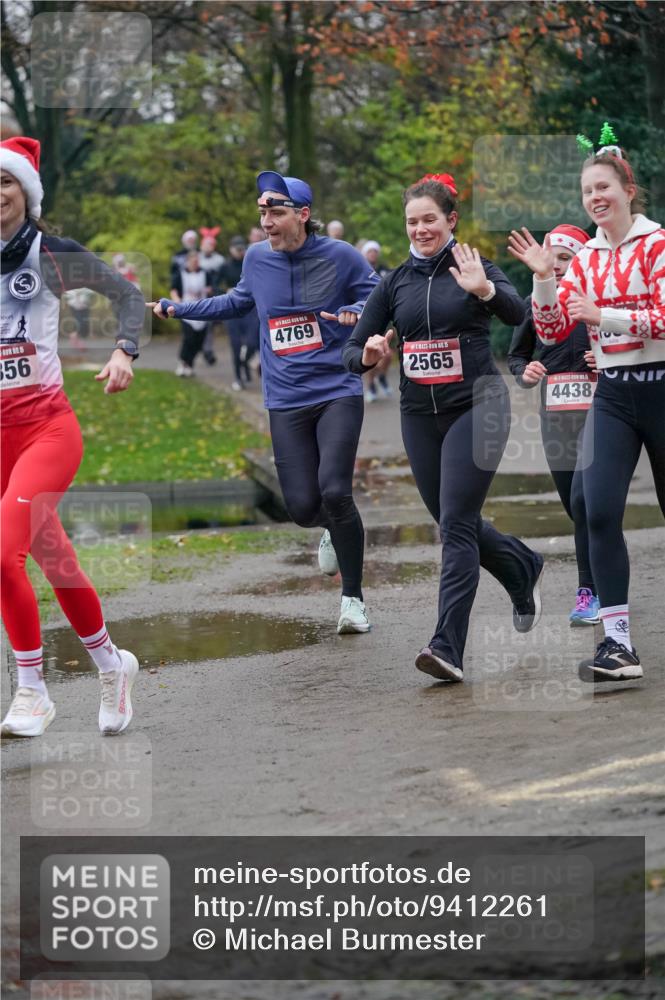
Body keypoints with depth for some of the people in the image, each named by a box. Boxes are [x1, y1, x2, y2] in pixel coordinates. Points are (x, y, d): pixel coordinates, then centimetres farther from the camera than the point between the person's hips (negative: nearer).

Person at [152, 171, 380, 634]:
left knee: (334, 492, -19)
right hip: (286, 401, 3)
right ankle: (335, 528, 36)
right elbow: (239, 302, 25)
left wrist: (356, 312, -20)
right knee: (303, 507, -5)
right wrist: (181, 309, 24)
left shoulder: (339, 256, -7)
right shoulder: (257, 258, 5)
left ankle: (353, 597, -2)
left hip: (337, 393, -3)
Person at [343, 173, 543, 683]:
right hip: (420, 414, 5)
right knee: (456, 523, 14)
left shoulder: (474, 266, -4)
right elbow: (352, 350, 6)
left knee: (456, 522, -14)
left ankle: (449, 647, -18)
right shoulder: (396, 281, 8)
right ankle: (524, 569, 44)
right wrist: (368, 355, -18)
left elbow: (517, 312, -25)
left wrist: (483, 290, -46)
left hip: (476, 406, -5)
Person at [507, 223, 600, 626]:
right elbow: (516, 355, 20)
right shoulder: (534, 304, 8)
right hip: (555, 417, 5)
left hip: (596, 414, -5)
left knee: (584, 501, -18)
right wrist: (525, 372, -2)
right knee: (576, 508, 10)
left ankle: (590, 594, -12)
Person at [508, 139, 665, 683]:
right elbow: (553, 332, 7)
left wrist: (602, 315, -22)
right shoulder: (586, 259, 9)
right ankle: (618, 644, -13)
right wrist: (543, 278, -6)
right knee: (600, 512, -12)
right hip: (612, 397, 5)